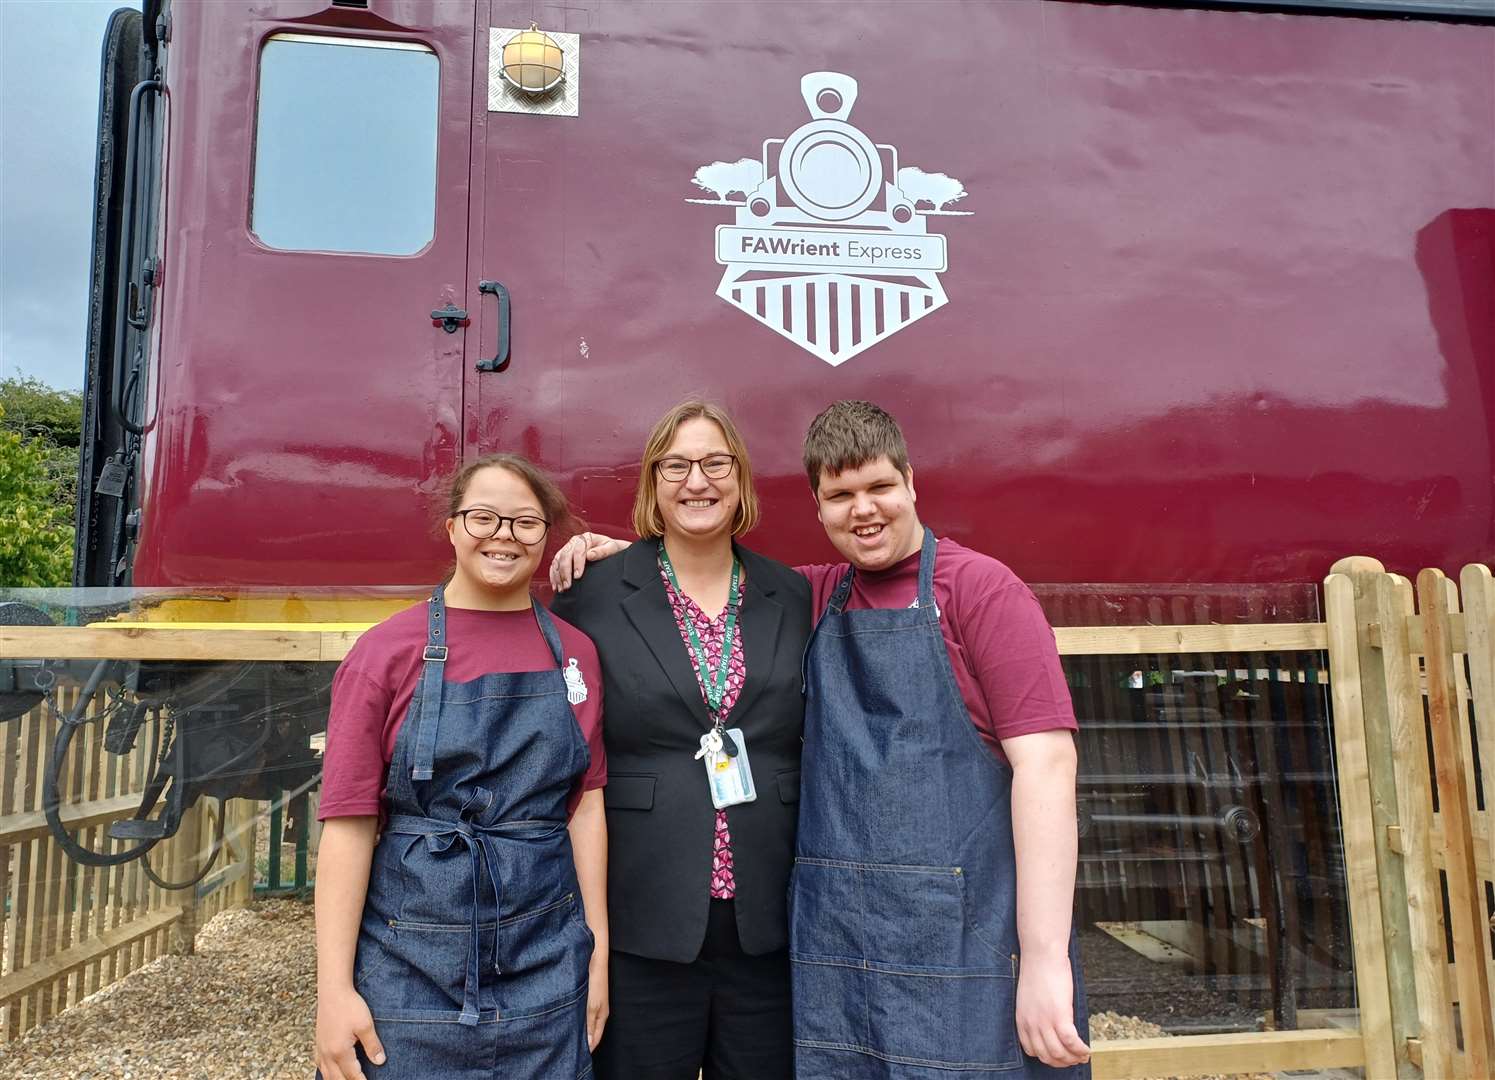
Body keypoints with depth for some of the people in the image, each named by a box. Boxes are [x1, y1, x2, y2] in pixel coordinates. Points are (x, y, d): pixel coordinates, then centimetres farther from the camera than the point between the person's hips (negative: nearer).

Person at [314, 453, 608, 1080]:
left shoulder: (574, 654, 3)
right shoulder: (387, 650, -5)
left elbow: (585, 804, 3)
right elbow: (349, 821, -7)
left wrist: (597, 954, 2)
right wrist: (335, 990, -9)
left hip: (547, 967, 2)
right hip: (414, 967, -2)